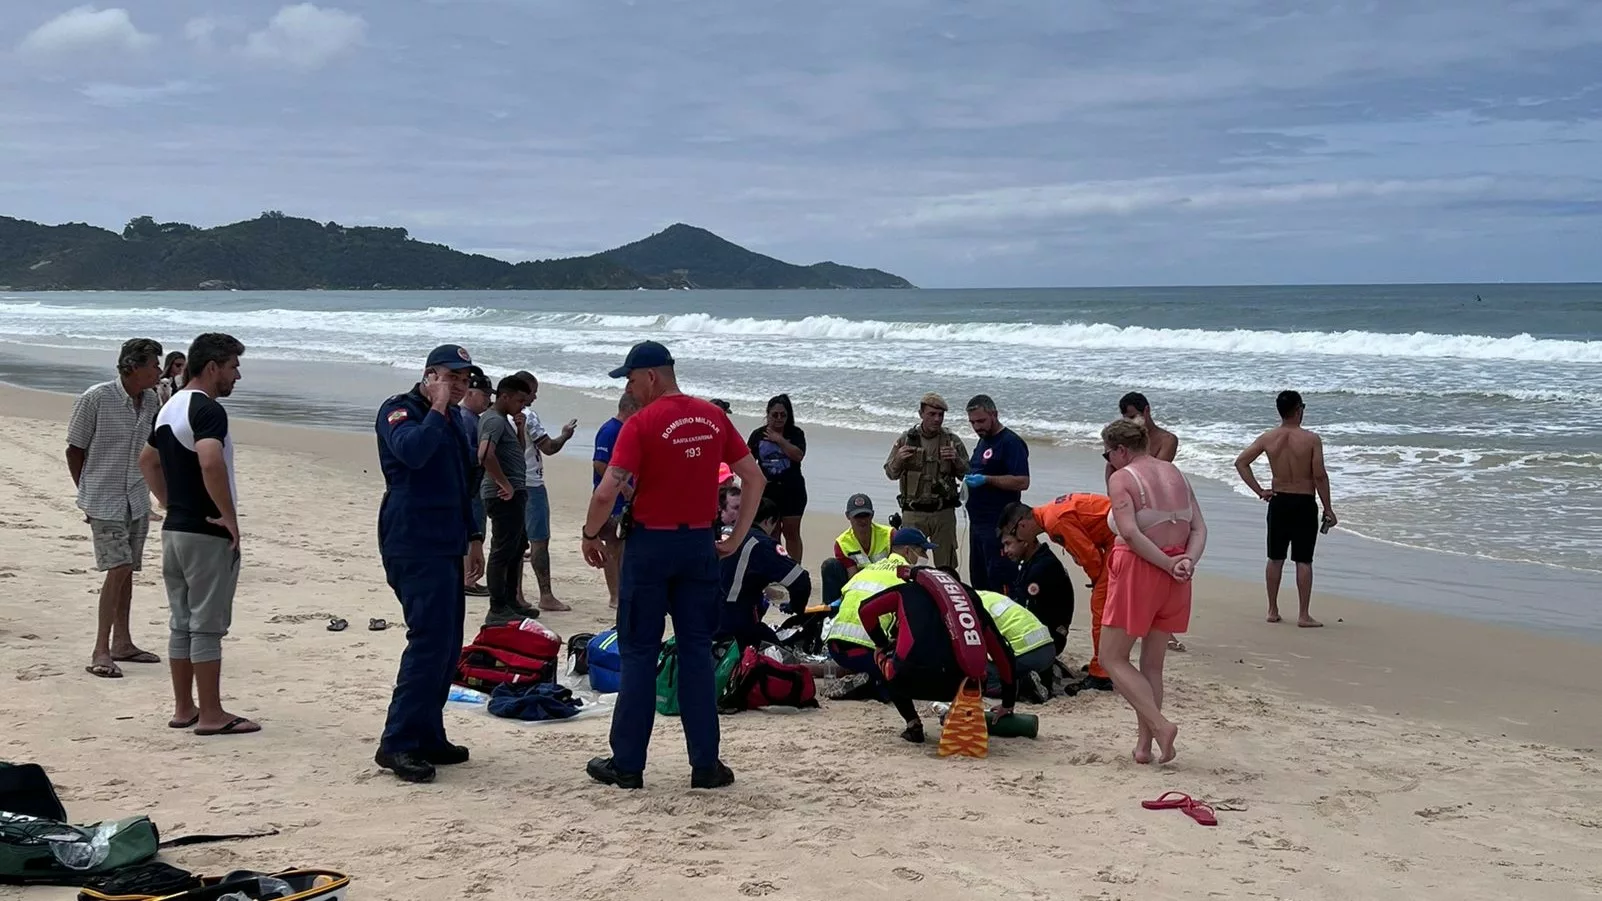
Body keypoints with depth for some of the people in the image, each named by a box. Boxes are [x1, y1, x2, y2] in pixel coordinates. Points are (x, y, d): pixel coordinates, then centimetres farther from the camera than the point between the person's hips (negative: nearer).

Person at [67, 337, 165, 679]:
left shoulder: (151, 401, 3)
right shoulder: (96, 398, -14)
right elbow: (74, 450, -5)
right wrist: (86, 494, 1)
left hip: (137, 500, 6)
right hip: (105, 501, -6)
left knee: (127, 569, 12)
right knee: (118, 567, -14)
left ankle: (122, 643, 22)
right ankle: (101, 652, -10)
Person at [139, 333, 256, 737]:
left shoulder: (170, 408, 13)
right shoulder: (208, 410, -17)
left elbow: (147, 460, 26)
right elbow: (211, 463, -34)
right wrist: (230, 516, -23)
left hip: (174, 529, 9)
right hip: (207, 533, -9)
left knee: (181, 623, 13)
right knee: (207, 625, -3)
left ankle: (183, 709, 20)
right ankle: (211, 715, 2)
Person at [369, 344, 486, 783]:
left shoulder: (452, 421, 20)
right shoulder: (399, 411, -7)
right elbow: (413, 451, -29)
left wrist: (473, 537, 23)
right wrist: (437, 409, -19)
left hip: (446, 546, 10)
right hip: (413, 545, -9)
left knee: (446, 644, 9)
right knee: (430, 640, -16)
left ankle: (427, 737, 16)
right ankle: (397, 743, -13)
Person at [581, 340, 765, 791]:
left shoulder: (642, 424, -12)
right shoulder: (713, 417, 5)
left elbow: (606, 492, -19)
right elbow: (756, 479, 8)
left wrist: (590, 536, -3)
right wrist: (736, 538, 13)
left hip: (651, 544, -4)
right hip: (700, 544, 4)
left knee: (638, 655, 5)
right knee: (697, 653, 9)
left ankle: (627, 764, 10)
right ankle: (706, 765, 10)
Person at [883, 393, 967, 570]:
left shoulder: (952, 441, 2)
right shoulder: (905, 439, 2)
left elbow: (967, 475, 5)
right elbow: (891, 474, 6)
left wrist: (957, 460, -15)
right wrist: (898, 459, -15)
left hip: (944, 513, 0)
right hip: (913, 513, 0)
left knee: (946, 566, 6)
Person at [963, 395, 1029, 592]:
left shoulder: (1011, 442, -12)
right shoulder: (983, 441, 17)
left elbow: (1022, 482, -20)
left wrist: (986, 480, -25)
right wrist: (969, 479, 9)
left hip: (999, 526, -10)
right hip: (977, 523, 10)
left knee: (1001, 582, -9)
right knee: (979, 582, 15)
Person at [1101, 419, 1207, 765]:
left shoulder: (1121, 479, -8)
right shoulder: (1176, 474, 12)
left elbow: (1130, 533, -21)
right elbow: (1199, 529, 4)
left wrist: (1168, 564, -16)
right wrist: (1187, 562, -9)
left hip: (1137, 569, -7)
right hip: (1175, 580, 7)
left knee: (1113, 657, 4)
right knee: (1153, 663, 14)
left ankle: (1160, 725, -10)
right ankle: (1144, 743, 14)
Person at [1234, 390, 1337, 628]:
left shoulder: (1268, 438, -2)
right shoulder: (1311, 439, -12)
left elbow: (1241, 462, -1)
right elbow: (1320, 476, -13)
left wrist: (1259, 490, 3)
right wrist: (1328, 509, -6)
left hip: (1278, 502, 3)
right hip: (1304, 504, -3)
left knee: (1275, 559, 12)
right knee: (1303, 561, 1)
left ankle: (1273, 610, 19)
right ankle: (1304, 615, 3)